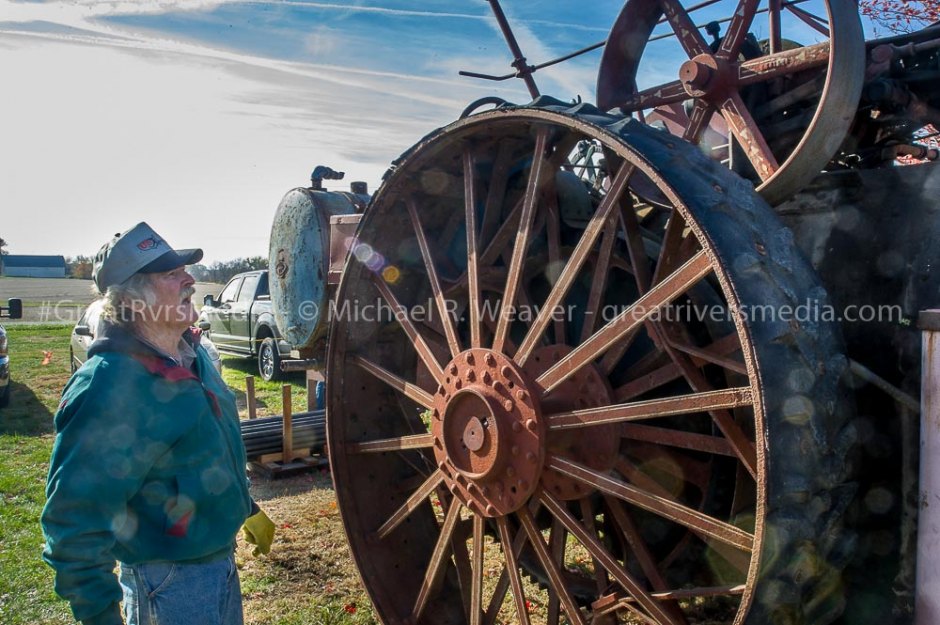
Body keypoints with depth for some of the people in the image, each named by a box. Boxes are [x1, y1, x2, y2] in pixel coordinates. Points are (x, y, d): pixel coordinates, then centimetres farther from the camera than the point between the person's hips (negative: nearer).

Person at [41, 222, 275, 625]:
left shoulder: (191, 352, 1)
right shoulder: (110, 386, -27)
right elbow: (75, 516, -25)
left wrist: (247, 509, 20)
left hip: (219, 557, 8)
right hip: (170, 584, -8)